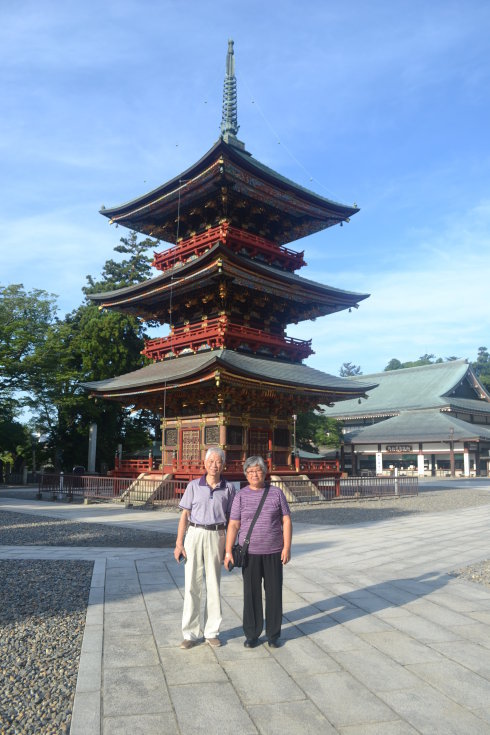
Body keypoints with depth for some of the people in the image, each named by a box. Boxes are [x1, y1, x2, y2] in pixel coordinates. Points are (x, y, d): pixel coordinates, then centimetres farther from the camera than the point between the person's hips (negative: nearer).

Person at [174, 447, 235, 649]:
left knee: (213, 585, 8)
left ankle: (212, 632, 22)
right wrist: (179, 543, -4)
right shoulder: (194, 486, 2)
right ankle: (191, 633, 15)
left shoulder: (228, 488, 4)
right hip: (194, 534, 0)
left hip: (216, 536, 1)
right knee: (192, 584, 2)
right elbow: (185, 515, 2)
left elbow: (230, 518, 8)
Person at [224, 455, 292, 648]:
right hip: (250, 553, 0)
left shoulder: (276, 493, 1)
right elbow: (233, 525, -1)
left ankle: (273, 634, 22)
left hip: (273, 552, 0)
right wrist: (228, 551, -7)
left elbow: (286, 521, 0)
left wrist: (287, 547, -7)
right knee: (251, 593, 6)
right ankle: (252, 634, 21)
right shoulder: (241, 496, 0)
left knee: (274, 592, 6)